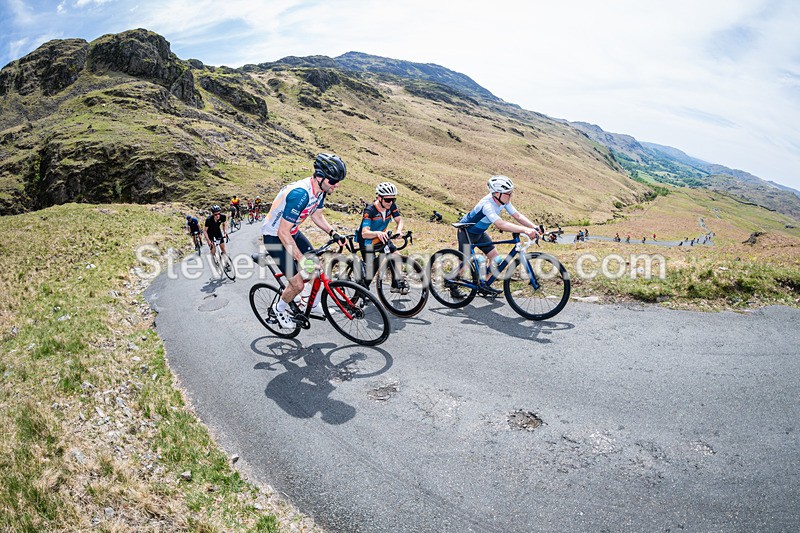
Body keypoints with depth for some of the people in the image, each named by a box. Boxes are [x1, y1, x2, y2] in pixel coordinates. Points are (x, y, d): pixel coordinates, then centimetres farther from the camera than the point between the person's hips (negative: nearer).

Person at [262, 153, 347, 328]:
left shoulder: (320, 189, -8)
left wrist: (334, 233, -4)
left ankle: (314, 306, 25)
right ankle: (280, 309, 20)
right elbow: (283, 233, -32)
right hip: (274, 236, -8)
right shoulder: (300, 194, -36)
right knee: (298, 284, -10)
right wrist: (301, 259, -30)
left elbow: (317, 216, 10)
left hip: (292, 232, 8)